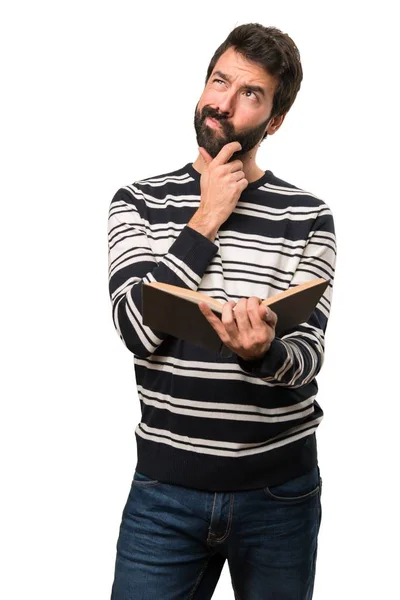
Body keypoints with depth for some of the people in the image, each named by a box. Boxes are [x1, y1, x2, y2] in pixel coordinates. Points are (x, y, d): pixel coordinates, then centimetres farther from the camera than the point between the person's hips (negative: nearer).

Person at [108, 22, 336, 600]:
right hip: (164, 487, 0)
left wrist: (263, 351, -33)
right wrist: (207, 220, -13)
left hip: (280, 492, 0)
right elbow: (138, 329, -13)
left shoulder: (308, 217, -2)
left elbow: (308, 357, -10)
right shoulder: (139, 202, 1)